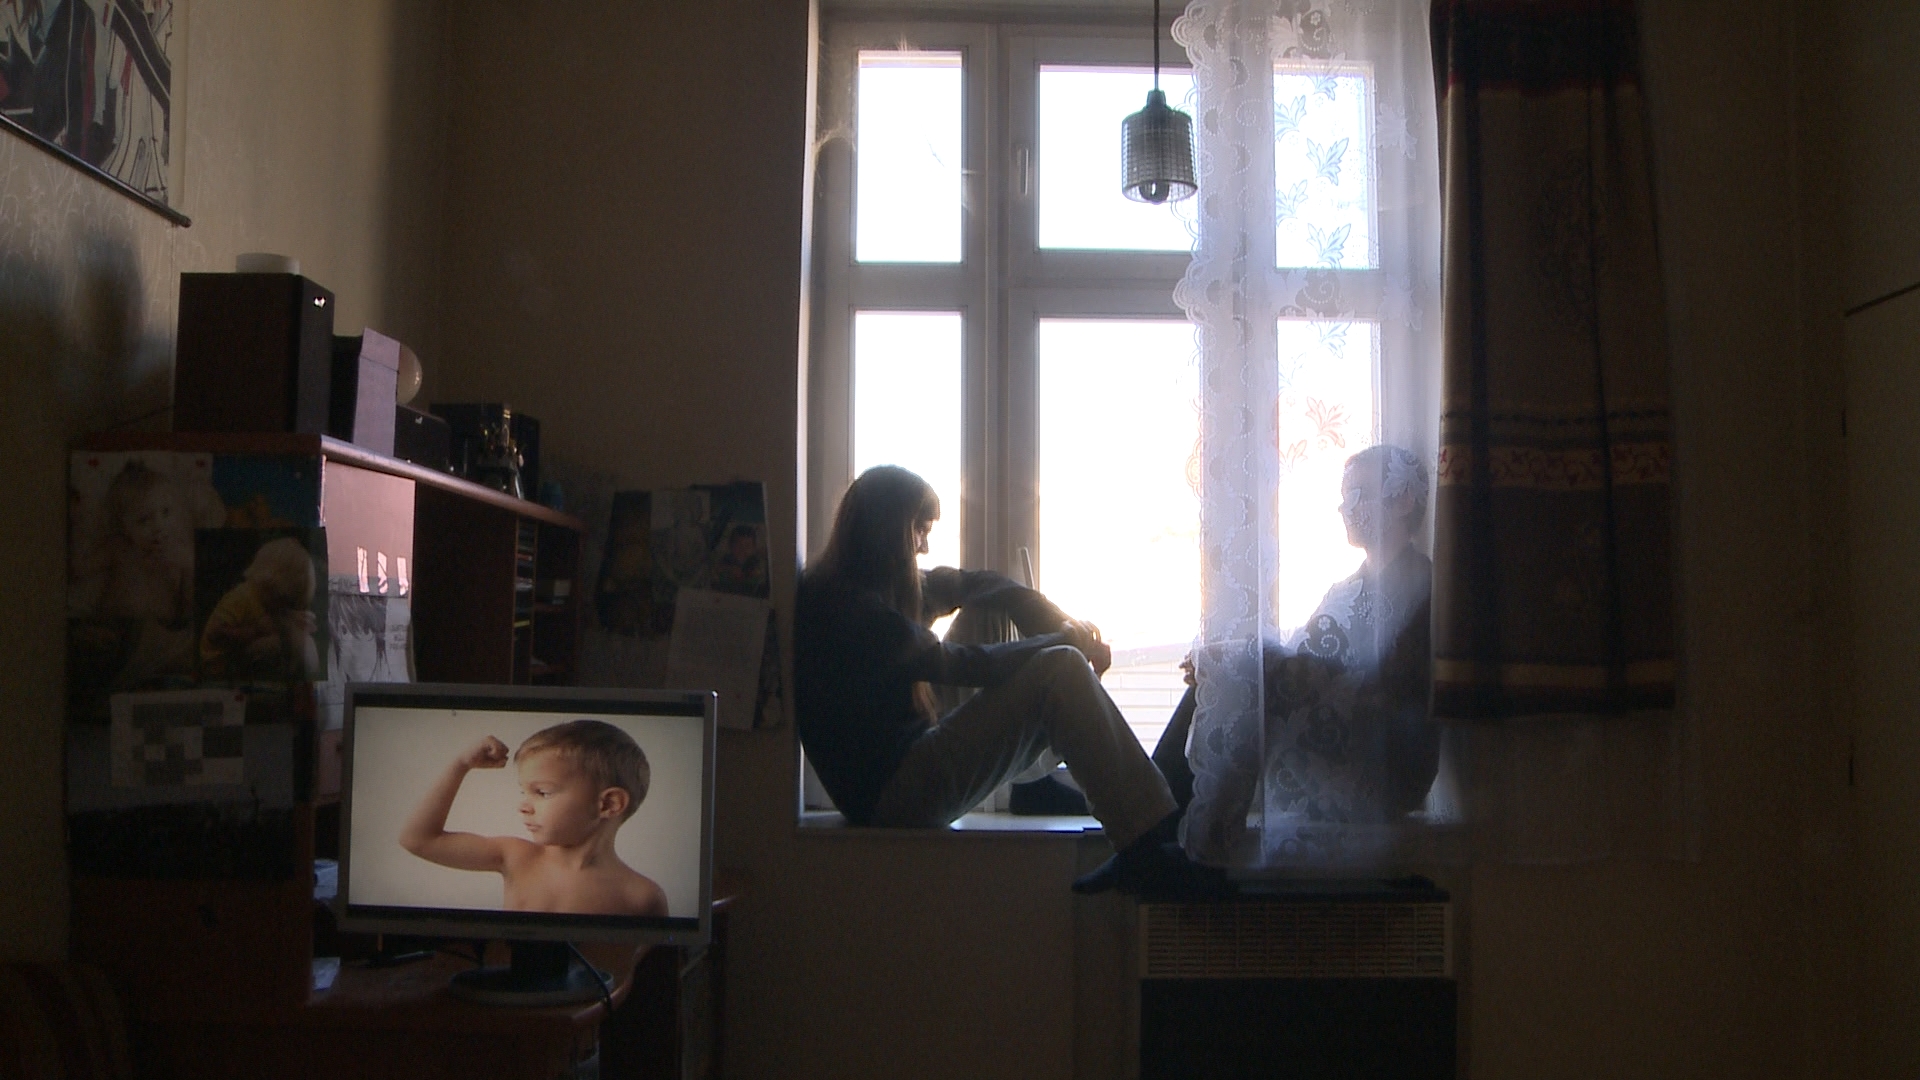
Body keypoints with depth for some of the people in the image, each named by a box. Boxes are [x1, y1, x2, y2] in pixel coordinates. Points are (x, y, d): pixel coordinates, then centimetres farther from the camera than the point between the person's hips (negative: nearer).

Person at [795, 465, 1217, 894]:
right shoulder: (850, 608, -17)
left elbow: (967, 584, 22)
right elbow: (962, 664, -16)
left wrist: (1065, 625, 9)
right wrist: (1065, 640, -3)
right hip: (895, 792, -11)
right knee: (1059, 668, -16)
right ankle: (1146, 848, -18)